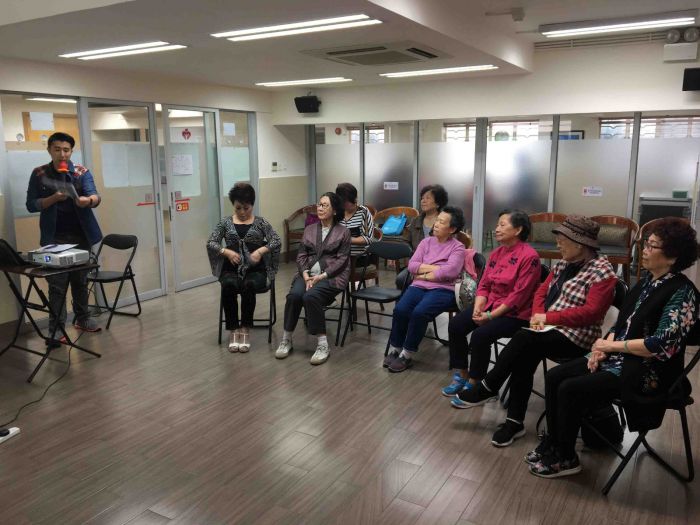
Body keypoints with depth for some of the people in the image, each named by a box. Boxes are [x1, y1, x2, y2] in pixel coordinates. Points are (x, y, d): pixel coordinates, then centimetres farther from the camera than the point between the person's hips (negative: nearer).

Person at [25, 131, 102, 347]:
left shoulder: (82, 172, 1)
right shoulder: (39, 174, -1)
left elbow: (95, 196, -13)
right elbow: (31, 205, -3)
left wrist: (88, 200, -37)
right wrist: (53, 198, -19)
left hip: (80, 235, 2)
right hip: (55, 237, -2)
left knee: (81, 279, 13)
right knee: (57, 283, -2)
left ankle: (82, 318, 27)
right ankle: (55, 328, 3)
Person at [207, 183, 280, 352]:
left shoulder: (261, 222, 8)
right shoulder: (225, 222, 11)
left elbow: (277, 241, 0)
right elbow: (211, 243, 4)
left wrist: (261, 250, -17)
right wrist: (226, 252, -14)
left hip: (256, 270, -1)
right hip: (231, 269, 1)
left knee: (249, 285, -35)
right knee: (228, 285, -34)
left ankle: (245, 329, -21)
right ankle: (233, 329, -22)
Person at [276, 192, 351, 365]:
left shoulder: (343, 232, 5)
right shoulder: (309, 229, 17)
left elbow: (341, 260, -3)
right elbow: (301, 256, 10)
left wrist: (322, 276, -15)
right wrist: (306, 275, -9)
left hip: (331, 276, -3)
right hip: (308, 273, 4)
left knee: (310, 296, -33)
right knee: (294, 295, -28)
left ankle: (323, 344, -23)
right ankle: (286, 339, -13)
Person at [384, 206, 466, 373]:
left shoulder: (457, 247, 2)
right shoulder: (426, 242, 16)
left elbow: (450, 271, -14)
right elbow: (412, 266, 5)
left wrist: (424, 274, -7)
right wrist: (435, 268, -6)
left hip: (443, 290, -4)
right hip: (419, 286, 4)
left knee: (419, 312, -31)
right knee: (400, 309, -24)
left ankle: (407, 355, -14)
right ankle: (394, 350, -6)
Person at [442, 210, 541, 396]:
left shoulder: (529, 256, -16)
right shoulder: (497, 253, 9)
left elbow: (519, 295, -20)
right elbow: (484, 285, 9)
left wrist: (491, 316, -20)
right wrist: (478, 308, -9)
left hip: (515, 313, -7)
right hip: (490, 303, 8)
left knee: (480, 335, -28)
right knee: (455, 326, -12)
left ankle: (474, 384, -6)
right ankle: (462, 375, 4)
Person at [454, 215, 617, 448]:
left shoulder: (602, 272, -10)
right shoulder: (563, 264, 14)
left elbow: (591, 312, -19)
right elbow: (542, 292, 14)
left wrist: (549, 317, -19)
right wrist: (537, 315, -7)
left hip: (575, 337, -6)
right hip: (550, 329, 6)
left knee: (522, 340, -27)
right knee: (523, 358, -22)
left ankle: (487, 388, -11)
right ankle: (515, 422, -14)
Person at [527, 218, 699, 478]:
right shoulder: (648, 279, 8)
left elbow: (663, 345, -24)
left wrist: (612, 345, -16)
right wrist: (603, 346, -5)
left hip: (647, 371, -8)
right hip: (617, 357, 8)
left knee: (570, 389, -19)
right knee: (554, 377, -4)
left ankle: (566, 458, 1)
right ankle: (553, 442, 9)